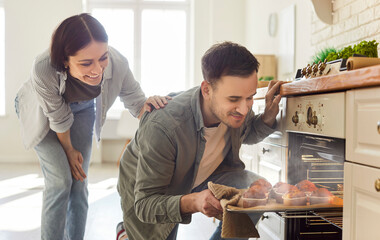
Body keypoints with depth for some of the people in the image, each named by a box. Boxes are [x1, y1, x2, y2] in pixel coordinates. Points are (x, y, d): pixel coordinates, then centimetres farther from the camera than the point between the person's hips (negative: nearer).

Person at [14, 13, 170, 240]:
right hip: (42, 112, -2)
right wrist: (69, 150, -8)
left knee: (79, 181, 2)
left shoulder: (117, 63, -35)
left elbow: (136, 103, -19)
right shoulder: (44, 69, -41)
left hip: (82, 109, 3)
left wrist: (149, 104, -43)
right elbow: (58, 118, -24)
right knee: (61, 180, -11)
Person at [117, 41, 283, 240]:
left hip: (203, 178, 5)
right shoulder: (161, 128, -42)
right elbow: (145, 204, -37)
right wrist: (192, 202, -57)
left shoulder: (236, 111, -21)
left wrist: (268, 117, -18)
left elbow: (247, 135, 6)